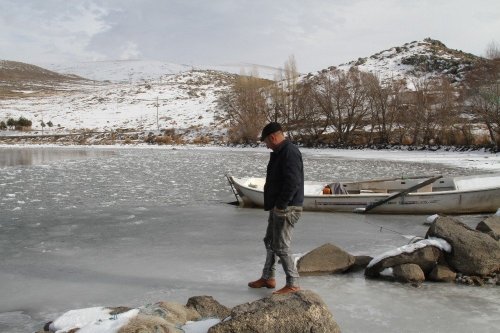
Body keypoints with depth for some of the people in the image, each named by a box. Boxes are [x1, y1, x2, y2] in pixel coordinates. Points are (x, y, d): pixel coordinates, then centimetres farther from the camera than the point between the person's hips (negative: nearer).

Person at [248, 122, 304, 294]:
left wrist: (280, 206, -22)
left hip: (287, 209, -11)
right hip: (277, 207, 11)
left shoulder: (290, 152, -19)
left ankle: (293, 284, 3)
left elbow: (293, 183, -27)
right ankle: (267, 278, 33)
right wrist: (273, 205, 15)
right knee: (270, 242, 20)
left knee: (281, 247, -6)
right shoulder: (280, 152, 15)